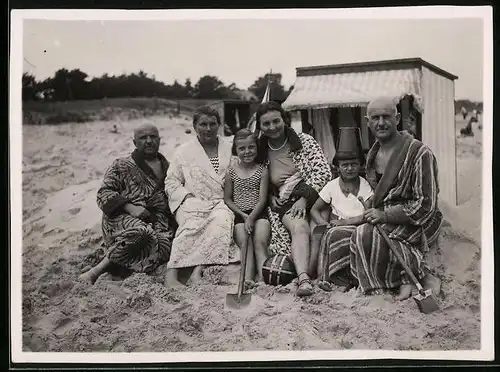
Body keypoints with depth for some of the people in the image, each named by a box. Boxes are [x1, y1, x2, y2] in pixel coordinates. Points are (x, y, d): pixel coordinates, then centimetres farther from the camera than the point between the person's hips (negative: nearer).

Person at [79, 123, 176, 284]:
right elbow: (104, 194, 2)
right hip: (123, 217, -3)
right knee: (140, 233, -39)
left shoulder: (168, 167, 21)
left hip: (159, 221, 4)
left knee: (164, 244, -32)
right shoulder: (121, 166, 9)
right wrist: (129, 207, -14)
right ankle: (96, 271, -30)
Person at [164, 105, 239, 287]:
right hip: (192, 202, -1)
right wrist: (187, 196, -7)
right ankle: (171, 273, -39)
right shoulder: (184, 151, 12)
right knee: (193, 223, -35)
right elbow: (171, 181, 10)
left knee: (222, 219, -34)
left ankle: (198, 270, -39)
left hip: (221, 203, 1)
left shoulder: (230, 149, 16)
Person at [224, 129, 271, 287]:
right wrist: (243, 215, -5)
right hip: (239, 214, 1)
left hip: (258, 213, 0)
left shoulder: (262, 170, 5)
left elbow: (262, 199, -2)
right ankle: (248, 278, -35)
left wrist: (251, 217, -15)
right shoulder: (231, 170, 8)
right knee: (245, 244, -21)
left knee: (260, 243, -22)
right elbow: (227, 199, 8)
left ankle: (262, 277, -32)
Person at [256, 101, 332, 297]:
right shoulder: (261, 151, 12)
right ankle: (304, 278, -42)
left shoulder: (304, 141, 4)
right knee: (299, 227, -31)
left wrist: (304, 198, -13)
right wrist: (271, 196, 3)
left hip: (310, 195, 2)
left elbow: (323, 171, -4)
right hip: (283, 202, -2)